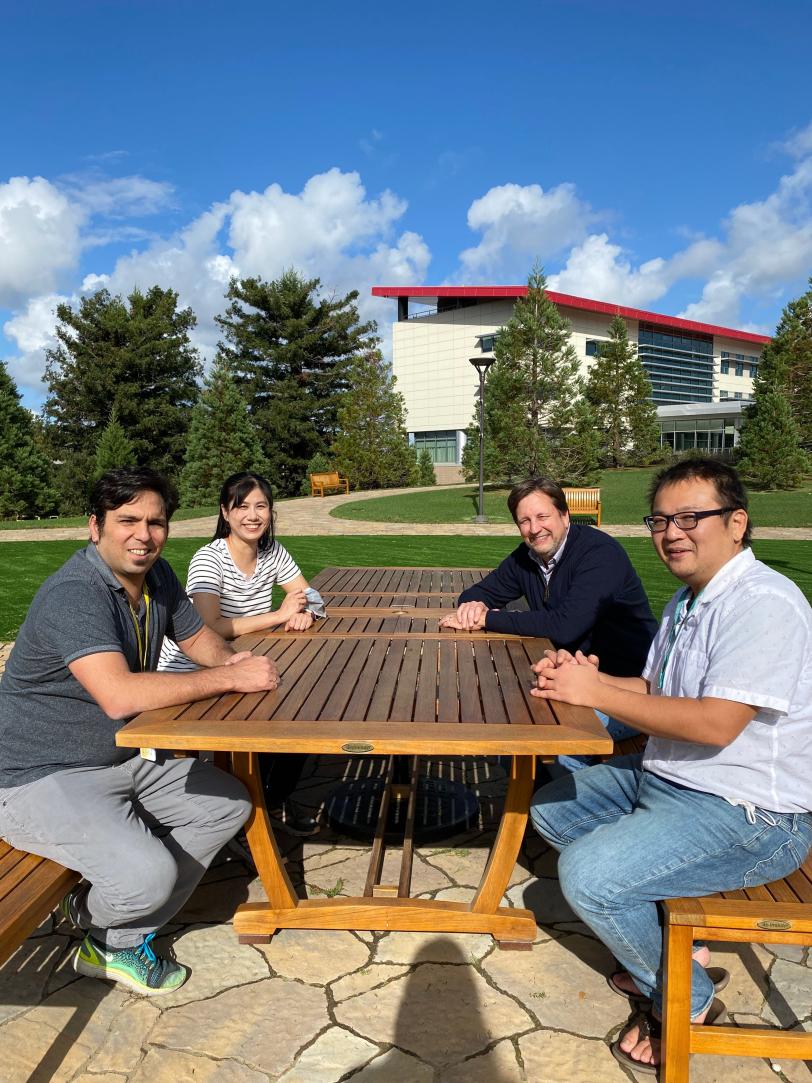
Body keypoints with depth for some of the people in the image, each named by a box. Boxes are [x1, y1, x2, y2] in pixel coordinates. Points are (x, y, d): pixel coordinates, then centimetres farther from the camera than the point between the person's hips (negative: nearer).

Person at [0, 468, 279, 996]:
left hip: (126, 756, 9)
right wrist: (231, 678, -31)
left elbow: (197, 635, 15)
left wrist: (228, 656, -10)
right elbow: (119, 696, -39)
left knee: (229, 804, 5)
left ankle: (120, 944, 12)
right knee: (148, 875, -26)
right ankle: (94, 913, 15)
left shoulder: (156, 575, 1)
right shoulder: (74, 595, -27)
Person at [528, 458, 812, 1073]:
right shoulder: (688, 600, 11)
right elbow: (655, 691, 16)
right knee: (552, 811, 14)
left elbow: (715, 723, -29)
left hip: (746, 815, -10)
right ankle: (667, 942, 18)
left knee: (588, 874, -22)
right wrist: (588, 677, -3)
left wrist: (596, 693, -22)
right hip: (664, 776, 11)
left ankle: (688, 1002, 6)